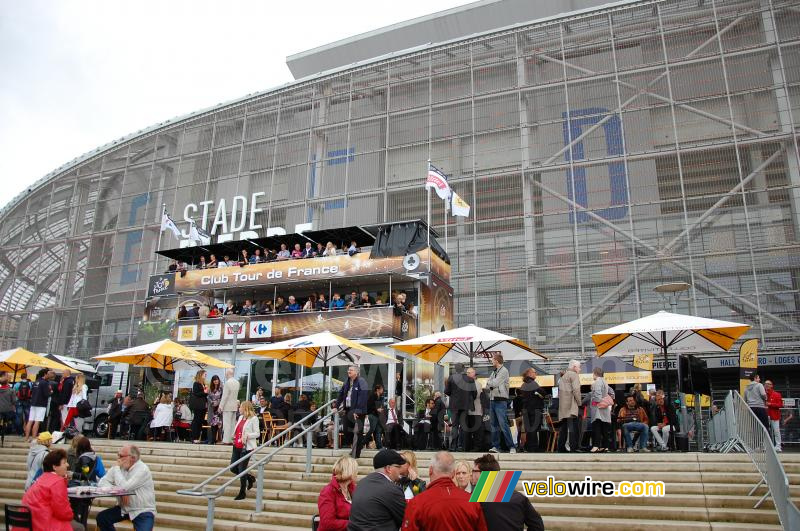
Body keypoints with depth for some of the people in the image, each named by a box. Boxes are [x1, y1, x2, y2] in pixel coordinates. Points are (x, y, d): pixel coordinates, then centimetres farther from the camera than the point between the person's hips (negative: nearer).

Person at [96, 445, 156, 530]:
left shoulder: (142, 469, -20)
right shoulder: (119, 467, 1)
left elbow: (124, 488, -27)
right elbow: (102, 482, -3)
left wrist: (117, 468, -17)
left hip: (143, 511, -7)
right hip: (124, 509, 7)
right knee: (101, 517, -9)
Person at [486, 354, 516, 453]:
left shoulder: (504, 371, -7)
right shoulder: (494, 372, 18)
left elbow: (494, 383, -16)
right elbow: (487, 386, 12)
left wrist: (489, 382, 3)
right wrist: (491, 384, -8)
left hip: (500, 401, -8)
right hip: (492, 400, 8)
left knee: (503, 425, -12)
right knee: (494, 425, 8)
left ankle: (511, 446, -8)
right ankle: (496, 446, 12)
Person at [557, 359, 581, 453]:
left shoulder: (563, 376, 23)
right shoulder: (574, 375, -3)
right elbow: (576, 390, -15)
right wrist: (579, 403, -5)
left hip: (562, 407, 9)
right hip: (571, 406, -9)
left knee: (563, 428, 11)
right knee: (573, 428, -11)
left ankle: (561, 448, 12)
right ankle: (573, 448, -15)